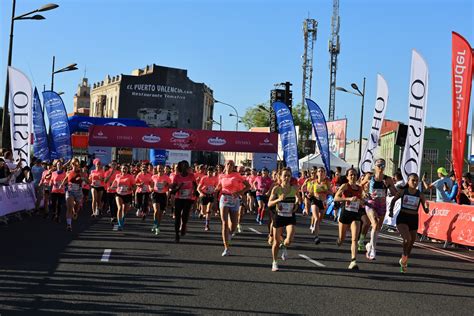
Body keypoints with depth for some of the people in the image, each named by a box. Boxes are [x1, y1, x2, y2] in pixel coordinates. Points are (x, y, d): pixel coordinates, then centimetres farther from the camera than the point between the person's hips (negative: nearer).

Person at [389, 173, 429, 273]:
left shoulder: (420, 195, -2)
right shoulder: (403, 192, -3)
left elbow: (426, 211, -2)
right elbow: (393, 200, 15)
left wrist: (427, 206, -23)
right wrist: (391, 210, 6)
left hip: (414, 220, 3)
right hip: (402, 218, -3)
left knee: (411, 243, 12)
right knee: (407, 239, -24)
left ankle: (404, 261, 38)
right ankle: (403, 260, 0)